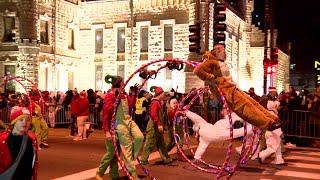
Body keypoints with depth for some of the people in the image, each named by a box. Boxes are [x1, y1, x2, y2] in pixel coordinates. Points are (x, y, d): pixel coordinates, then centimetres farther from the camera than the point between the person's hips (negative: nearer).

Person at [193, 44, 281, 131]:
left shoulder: (221, 63, 24)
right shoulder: (212, 62, -5)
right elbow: (198, 70, -19)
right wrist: (212, 79, -17)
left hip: (233, 89, 10)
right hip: (226, 91, -10)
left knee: (253, 102, 2)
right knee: (246, 106, -18)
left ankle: (272, 118, 1)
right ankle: (268, 123, -23)